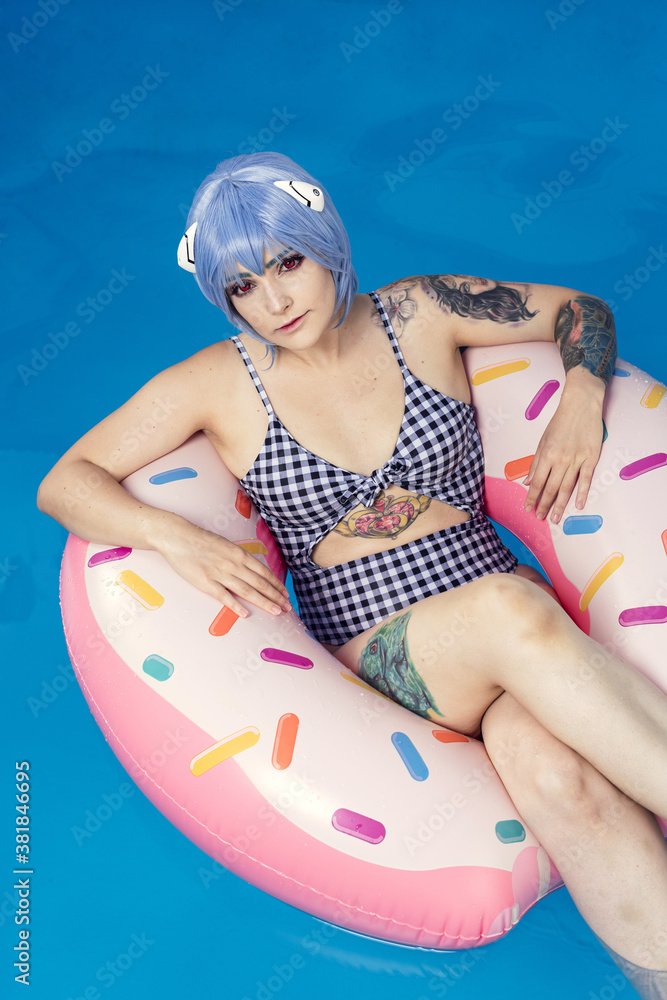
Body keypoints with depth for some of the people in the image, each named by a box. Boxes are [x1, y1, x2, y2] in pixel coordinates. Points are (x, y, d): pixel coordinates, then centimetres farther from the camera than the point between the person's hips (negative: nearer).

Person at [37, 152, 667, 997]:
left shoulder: (419, 313, 4)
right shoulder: (219, 381, 0)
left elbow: (583, 310, 15)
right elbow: (63, 484, 0)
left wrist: (582, 398, -6)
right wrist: (175, 537, -19)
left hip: (514, 622, 2)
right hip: (375, 652, -2)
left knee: (551, 769, -33)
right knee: (510, 610, -35)